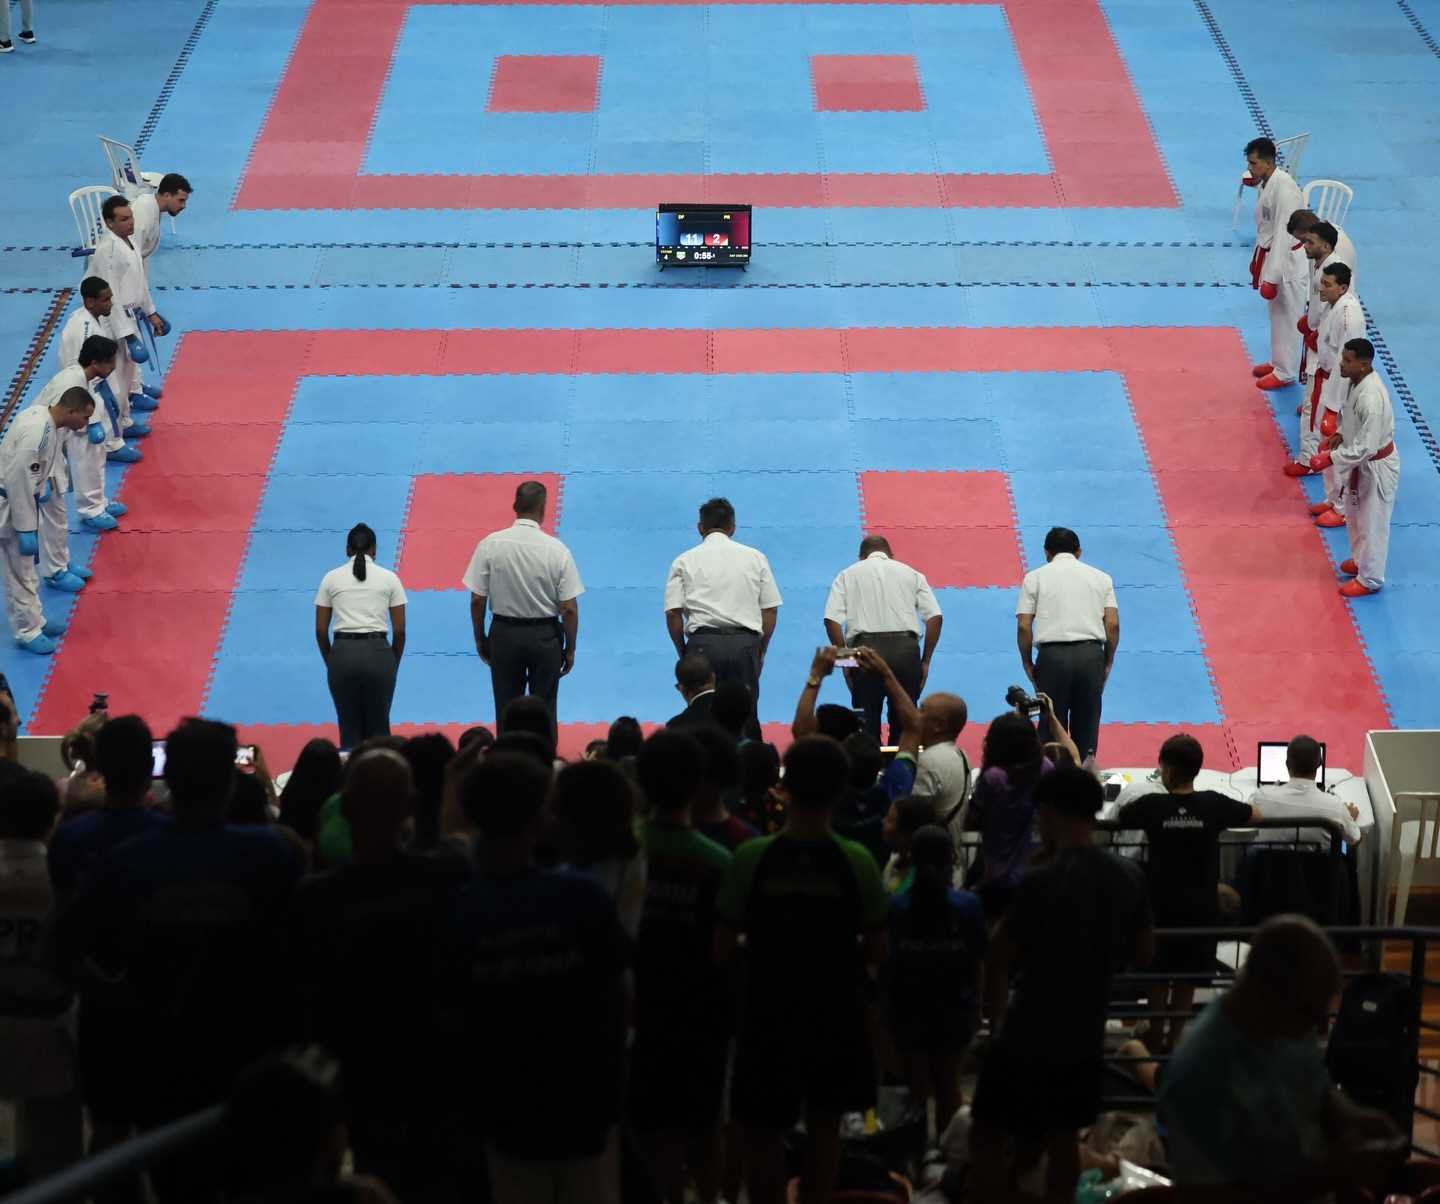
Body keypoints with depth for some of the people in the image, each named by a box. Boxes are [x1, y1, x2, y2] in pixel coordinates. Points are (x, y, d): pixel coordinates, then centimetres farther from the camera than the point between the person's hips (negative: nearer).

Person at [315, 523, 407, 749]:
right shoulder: (389, 578, 4)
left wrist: (331, 662, 18)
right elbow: (399, 631, 3)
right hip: (378, 653, -1)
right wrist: (393, 664, 16)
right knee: (378, 731, 12)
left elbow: (320, 631, 6)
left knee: (349, 732, 11)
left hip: (343, 654, 1)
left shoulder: (331, 578, 6)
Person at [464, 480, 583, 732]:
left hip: (504, 634, 1)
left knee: (506, 710, 11)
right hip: (546, 636, -1)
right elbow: (570, 609, -10)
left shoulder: (490, 544, -10)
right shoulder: (557, 550, -12)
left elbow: (477, 600, -6)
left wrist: (480, 639, 8)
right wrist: (570, 649, 3)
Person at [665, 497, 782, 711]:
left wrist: (682, 653, 11)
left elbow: (673, 613, 0)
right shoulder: (755, 558, 11)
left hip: (703, 643, -1)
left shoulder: (685, 561, 7)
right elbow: (770, 611, 8)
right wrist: (760, 652, 16)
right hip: (745, 643, 1)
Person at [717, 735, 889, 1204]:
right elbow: (876, 951, -5)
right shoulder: (858, 862, -12)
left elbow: (723, 947, -9)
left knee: (763, 1130, 10)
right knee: (824, 1126, 17)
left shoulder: (752, 858, -15)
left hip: (769, 1015, -1)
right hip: (836, 1015, 1)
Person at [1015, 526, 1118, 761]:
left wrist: (1027, 663, 10)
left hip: (1052, 654, -2)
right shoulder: (1101, 577, 14)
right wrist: (1108, 663, 13)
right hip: (1091, 653, 2)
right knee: (1087, 726, 9)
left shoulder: (1035, 577, 9)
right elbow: (1113, 625, 5)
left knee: (1051, 727, 5)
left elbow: (1023, 626, 0)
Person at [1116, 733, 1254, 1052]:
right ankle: (1174, 1039, 19)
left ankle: (1157, 1040, 20)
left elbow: (1117, 818, 6)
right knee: (1187, 981, 13)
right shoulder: (1214, 805, -9)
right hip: (1201, 907, 1)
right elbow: (1256, 816, 7)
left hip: (1162, 906, -1)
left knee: (1160, 977, 15)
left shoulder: (1152, 805, -12)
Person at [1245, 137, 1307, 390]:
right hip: (1271, 255, 9)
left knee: (1287, 316, 3)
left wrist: (1271, 276, -23)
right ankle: (1279, 361, 36)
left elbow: (1284, 236, -26)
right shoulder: (1267, 182, 2)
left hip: (1287, 260, -9)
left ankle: (1285, 372, 14)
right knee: (1277, 313, 21)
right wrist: (1257, 259, 21)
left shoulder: (1284, 189, -27)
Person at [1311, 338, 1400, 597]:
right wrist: (1339, 435, 0)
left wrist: (1331, 458, -26)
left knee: (1372, 523, 9)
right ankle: (1360, 560, 49)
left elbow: (1366, 447, -32)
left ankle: (1369, 579, 26)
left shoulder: (1371, 398, -37)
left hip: (1376, 467, -9)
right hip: (1361, 462, 9)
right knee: (1355, 516, 27)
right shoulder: (1357, 381, -7)